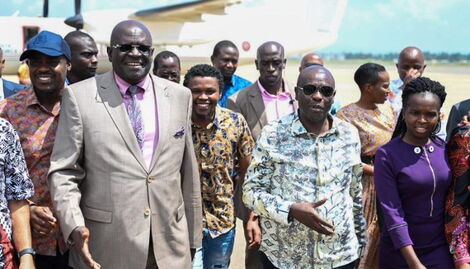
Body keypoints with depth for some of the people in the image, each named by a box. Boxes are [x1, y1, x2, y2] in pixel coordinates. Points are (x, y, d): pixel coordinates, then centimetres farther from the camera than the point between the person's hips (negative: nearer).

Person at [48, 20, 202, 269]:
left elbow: (187, 171, 9)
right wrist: (74, 226, -18)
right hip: (105, 244, -2)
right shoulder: (80, 96, -3)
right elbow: (64, 171, -3)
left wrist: (192, 234, 12)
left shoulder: (180, 96, 6)